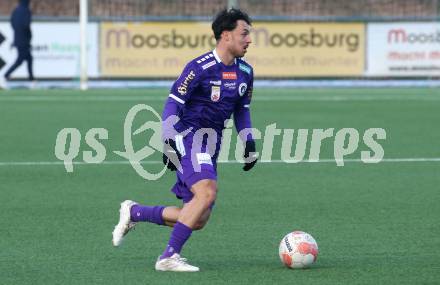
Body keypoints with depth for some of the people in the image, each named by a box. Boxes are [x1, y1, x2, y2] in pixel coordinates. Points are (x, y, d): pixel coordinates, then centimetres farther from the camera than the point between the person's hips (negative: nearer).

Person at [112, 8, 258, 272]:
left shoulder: (245, 72, 8)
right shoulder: (200, 67, -15)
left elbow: (242, 110, 21)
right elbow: (173, 104, -13)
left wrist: (249, 143, 9)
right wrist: (169, 143, -20)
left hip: (211, 146, 8)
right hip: (188, 135, -8)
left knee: (198, 220, 4)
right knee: (207, 191, -30)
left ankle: (134, 213, 22)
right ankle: (169, 257, -24)